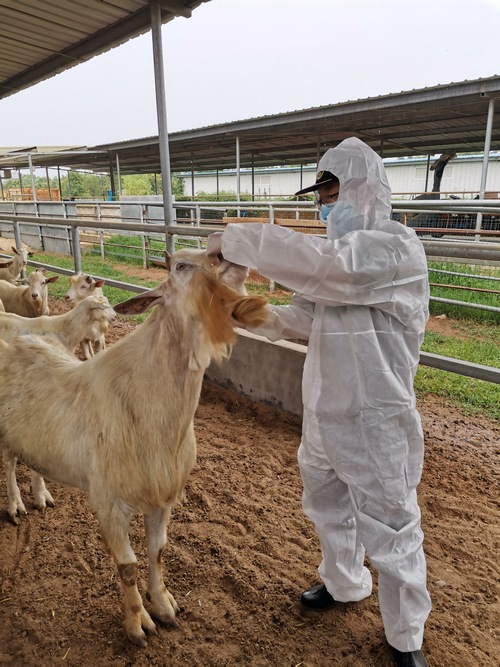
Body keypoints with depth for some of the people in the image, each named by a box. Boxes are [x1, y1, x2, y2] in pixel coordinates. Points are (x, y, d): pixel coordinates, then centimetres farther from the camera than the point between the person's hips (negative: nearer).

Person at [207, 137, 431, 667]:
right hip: (324, 412, 8)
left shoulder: (396, 248, -19)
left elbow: (316, 264, -35)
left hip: (373, 420, -8)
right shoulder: (345, 251, 9)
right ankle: (344, 583, 52)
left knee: (389, 529, 9)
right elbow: (303, 317, 10)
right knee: (326, 504, 24)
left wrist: (236, 239, -26)